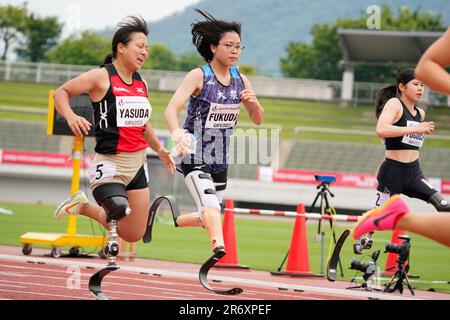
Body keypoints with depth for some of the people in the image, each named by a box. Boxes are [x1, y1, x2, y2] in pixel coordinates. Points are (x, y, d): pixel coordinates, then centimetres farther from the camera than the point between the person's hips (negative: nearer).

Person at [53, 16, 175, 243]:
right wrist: (71, 117, -22)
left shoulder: (140, 83, 12)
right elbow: (61, 92, -4)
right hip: (110, 162, -7)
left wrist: (159, 149, 29)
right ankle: (81, 205, 10)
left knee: (134, 235, 6)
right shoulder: (102, 77, -8)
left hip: (138, 163, 7)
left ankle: (85, 208, 28)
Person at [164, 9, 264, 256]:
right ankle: (219, 248, -43)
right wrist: (177, 134, -46)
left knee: (208, 217, 17)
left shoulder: (241, 80, 4)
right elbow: (171, 109, -24)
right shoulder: (199, 76, -12)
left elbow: (257, 120, 10)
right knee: (210, 206, -29)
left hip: (219, 159, 7)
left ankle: (173, 221, 43)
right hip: (194, 155, -6)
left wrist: (254, 103, -14)